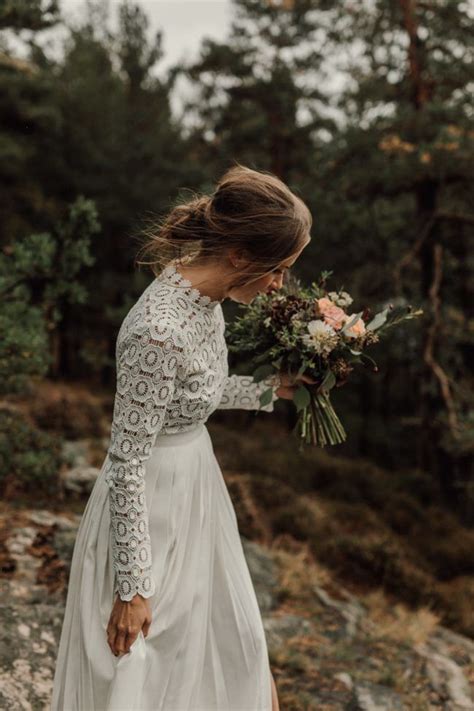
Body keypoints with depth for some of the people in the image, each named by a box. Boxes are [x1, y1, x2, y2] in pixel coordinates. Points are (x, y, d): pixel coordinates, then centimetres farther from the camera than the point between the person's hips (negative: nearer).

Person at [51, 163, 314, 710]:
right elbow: (127, 462, -26)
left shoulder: (204, 296, -5)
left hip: (196, 486, 9)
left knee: (227, 637, 26)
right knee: (146, 665, 15)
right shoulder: (160, 331, -32)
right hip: (150, 508, -8)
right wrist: (133, 585, -19)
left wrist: (267, 390, 13)